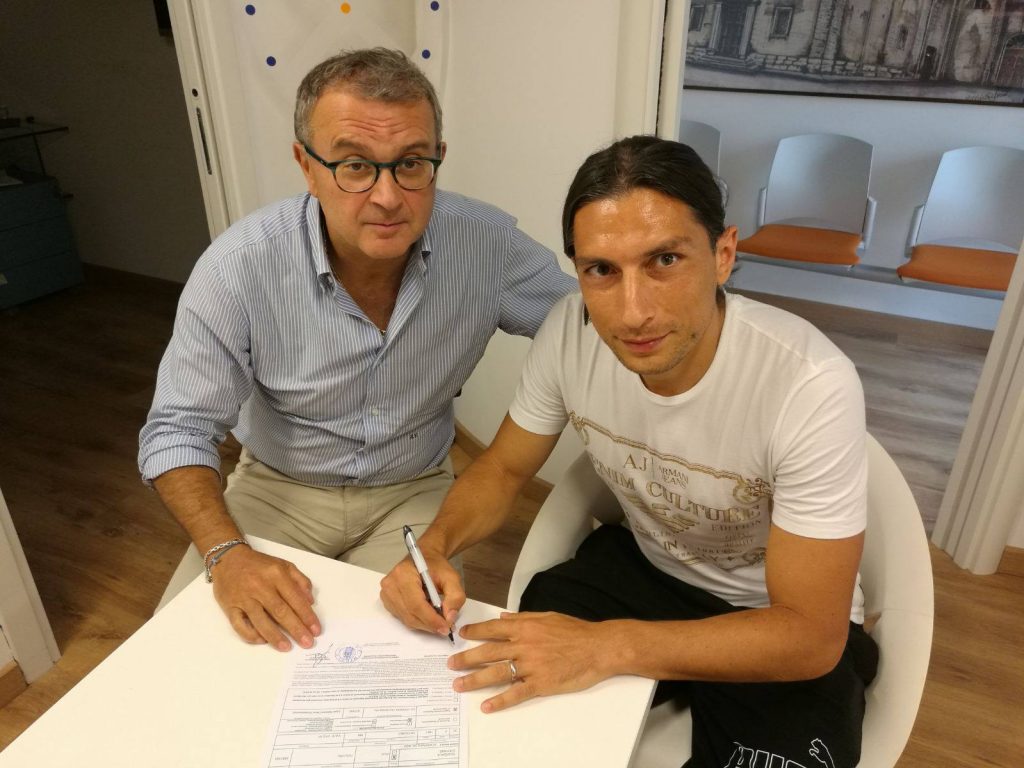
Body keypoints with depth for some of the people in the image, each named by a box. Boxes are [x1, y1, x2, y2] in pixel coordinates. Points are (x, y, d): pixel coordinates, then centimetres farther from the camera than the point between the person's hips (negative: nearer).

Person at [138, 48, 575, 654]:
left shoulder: (487, 242, -18)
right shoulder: (240, 267, -21)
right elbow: (179, 428, -14)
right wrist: (226, 553, -28)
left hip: (415, 491, 1)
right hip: (278, 490, 0)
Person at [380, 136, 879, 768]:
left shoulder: (810, 387, -32)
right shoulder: (570, 332, -19)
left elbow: (809, 634, -25)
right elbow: (503, 469, -3)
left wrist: (607, 646, -36)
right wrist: (434, 547, -23)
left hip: (785, 628, -2)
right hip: (642, 568, 3)